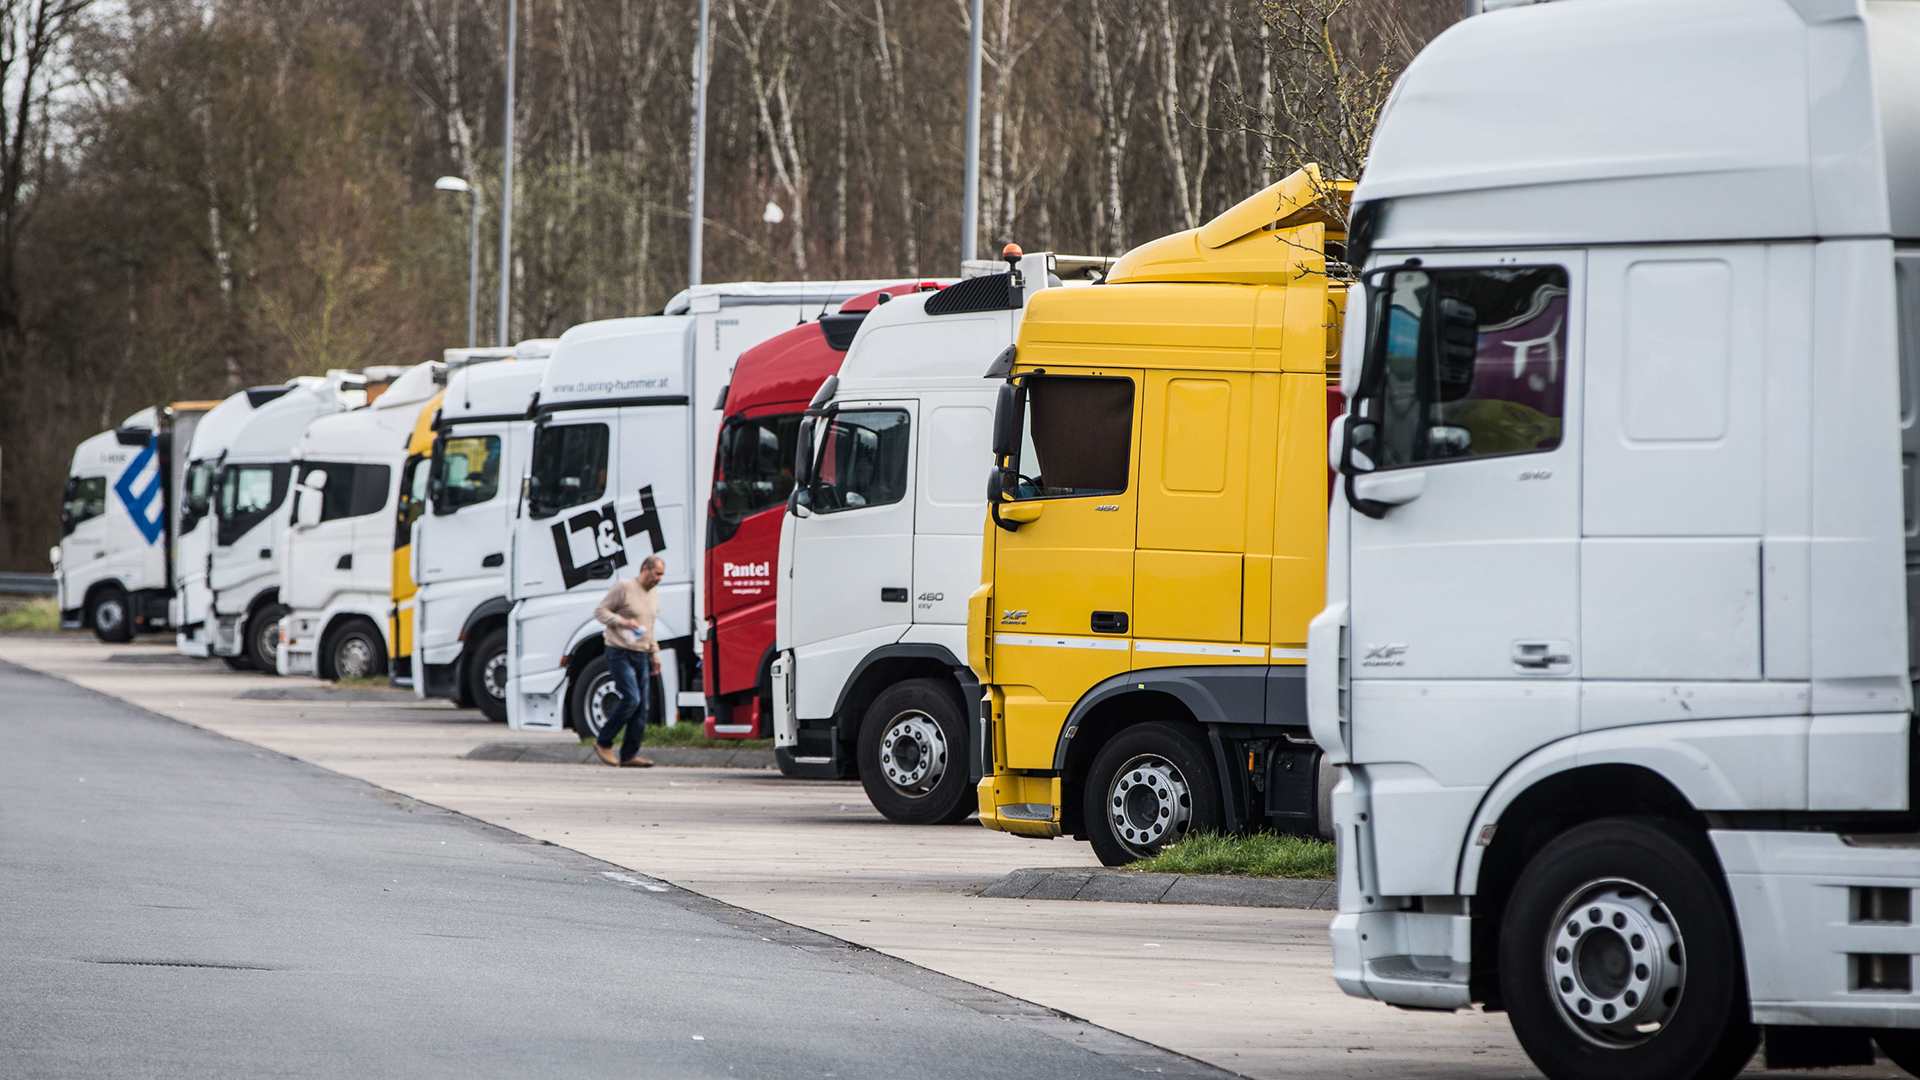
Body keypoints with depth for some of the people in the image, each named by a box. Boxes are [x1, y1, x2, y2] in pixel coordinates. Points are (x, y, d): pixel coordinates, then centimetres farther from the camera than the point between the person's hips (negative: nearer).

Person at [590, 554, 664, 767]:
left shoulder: (654, 595, 17)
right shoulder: (624, 588, -7)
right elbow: (600, 611, -8)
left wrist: (655, 654, 21)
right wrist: (621, 621, -22)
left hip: (641, 656, 8)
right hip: (620, 654, -8)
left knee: (641, 707, 1)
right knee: (631, 699, -17)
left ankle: (629, 755, 5)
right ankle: (603, 743, -4)